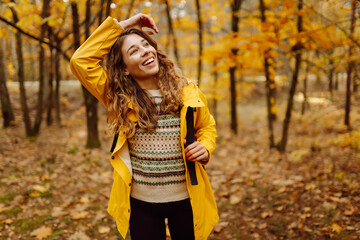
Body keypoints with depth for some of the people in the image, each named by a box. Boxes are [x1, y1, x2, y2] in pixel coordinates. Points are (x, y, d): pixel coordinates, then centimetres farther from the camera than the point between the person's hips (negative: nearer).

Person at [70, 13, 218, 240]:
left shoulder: (187, 91, -5)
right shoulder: (119, 97, -6)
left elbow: (207, 126, 11)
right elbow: (81, 60, -13)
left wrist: (205, 147, -10)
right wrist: (120, 26, -12)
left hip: (186, 199, 1)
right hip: (141, 202, 0)